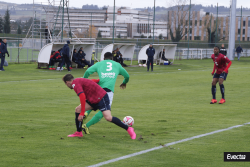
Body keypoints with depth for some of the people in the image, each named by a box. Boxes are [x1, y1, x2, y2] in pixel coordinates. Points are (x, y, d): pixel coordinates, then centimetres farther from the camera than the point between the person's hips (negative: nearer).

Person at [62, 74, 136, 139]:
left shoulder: (75, 83, -15)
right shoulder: (79, 81, 15)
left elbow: (82, 97, -27)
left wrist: (82, 114, -26)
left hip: (101, 98, -10)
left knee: (108, 118, -21)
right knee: (78, 110, 3)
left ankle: (128, 129, -8)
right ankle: (79, 132, 11)